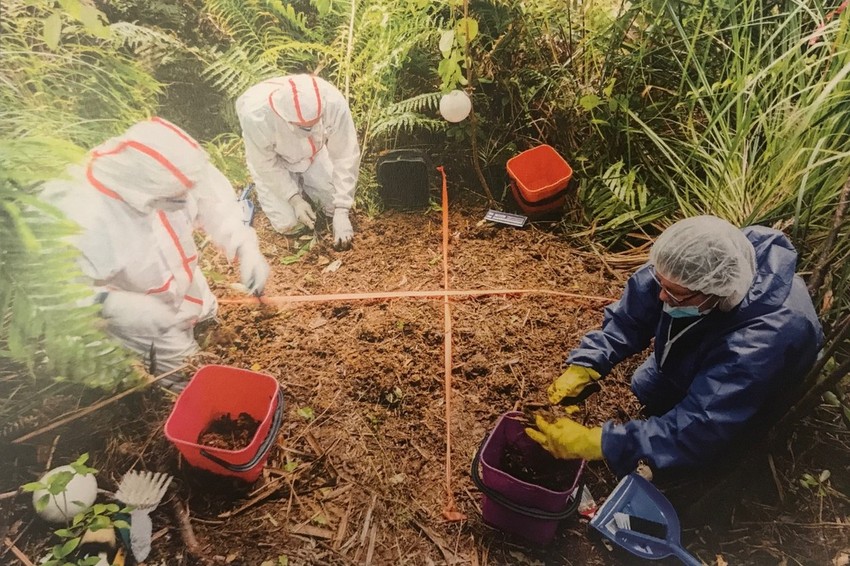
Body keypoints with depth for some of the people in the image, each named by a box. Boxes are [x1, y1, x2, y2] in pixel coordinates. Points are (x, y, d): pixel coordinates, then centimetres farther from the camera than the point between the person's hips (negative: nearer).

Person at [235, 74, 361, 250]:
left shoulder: (333, 102, -37)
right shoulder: (255, 115, -40)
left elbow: (345, 157, -27)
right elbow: (265, 164, -22)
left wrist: (341, 211, -29)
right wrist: (294, 199, -25)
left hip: (313, 153, 2)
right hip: (272, 159, -2)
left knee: (336, 206, -5)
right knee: (289, 224, -9)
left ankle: (301, 181, 20)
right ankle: (264, 187, 20)